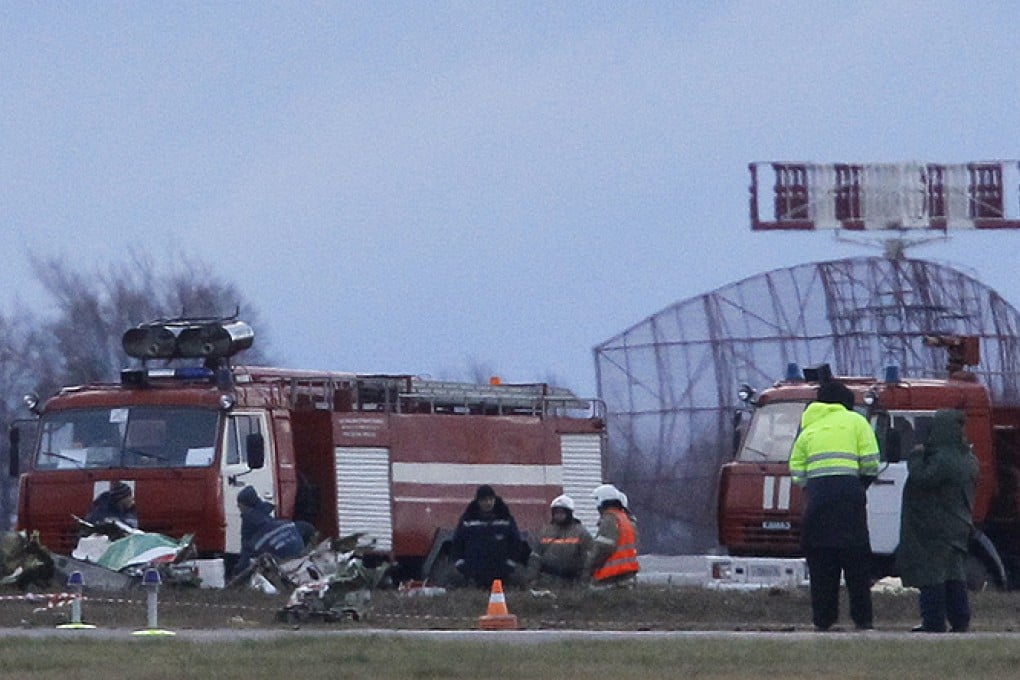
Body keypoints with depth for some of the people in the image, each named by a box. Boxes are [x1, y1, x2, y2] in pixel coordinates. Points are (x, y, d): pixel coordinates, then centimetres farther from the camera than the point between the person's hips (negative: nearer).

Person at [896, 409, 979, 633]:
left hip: (936, 529, -9)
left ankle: (934, 622, -6)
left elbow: (922, 479, -24)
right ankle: (960, 620, 12)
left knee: (931, 573, -5)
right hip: (959, 527, 9)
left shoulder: (942, 459, -20)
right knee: (952, 573, 14)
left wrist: (916, 457, -6)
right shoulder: (967, 459, 10)